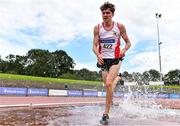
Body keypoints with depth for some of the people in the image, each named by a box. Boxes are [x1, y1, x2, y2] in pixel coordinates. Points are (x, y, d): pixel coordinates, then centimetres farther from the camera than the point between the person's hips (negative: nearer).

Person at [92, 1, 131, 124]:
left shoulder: (120, 26, -2)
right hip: (103, 60, 3)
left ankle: (106, 113, -12)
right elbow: (95, 46, -2)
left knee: (108, 84, -21)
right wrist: (98, 55, -23)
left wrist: (124, 50, -17)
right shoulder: (97, 28, 0)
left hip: (115, 59, -3)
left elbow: (128, 42, 6)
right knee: (108, 86, 10)